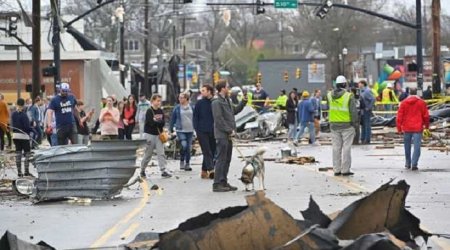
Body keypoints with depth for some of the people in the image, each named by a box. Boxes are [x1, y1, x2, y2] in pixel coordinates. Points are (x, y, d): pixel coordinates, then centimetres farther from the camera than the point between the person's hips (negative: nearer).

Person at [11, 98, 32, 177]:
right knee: (27, 153, 1)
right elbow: (27, 126, -17)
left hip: (15, 135, 6)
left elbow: (12, 125, 10)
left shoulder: (13, 114, 4)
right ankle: (26, 172, -3)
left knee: (18, 154, 10)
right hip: (24, 136, -6)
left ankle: (19, 172, 11)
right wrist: (32, 129, 0)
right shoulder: (24, 114, -16)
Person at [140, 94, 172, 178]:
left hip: (158, 134, 5)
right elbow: (151, 123, -20)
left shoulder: (161, 111, 8)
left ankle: (163, 171, -9)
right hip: (150, 134, -5)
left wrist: (156, 121, -16)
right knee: (148, 154, 3)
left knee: (161, 153, -5)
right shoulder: (149, 111, -9)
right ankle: (142, 170, 20)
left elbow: (163, 123, 1)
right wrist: (159, 122, -10)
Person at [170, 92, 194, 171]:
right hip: (180, 130, -3)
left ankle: (187, 164, 17)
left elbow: (194, 118, 13)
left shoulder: (191, 107, 5)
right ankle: (182, 161, 1)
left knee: (189, 147, 6)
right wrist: (171, 129, 5)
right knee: (184, 145, -20)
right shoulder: (177, 108, -1)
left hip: (190, 130, 3)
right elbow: (173, 119, 5)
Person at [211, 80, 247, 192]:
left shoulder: (226, 101, 17)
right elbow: (219, 119, -18)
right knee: (221, 159, -9)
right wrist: (229, 130, -16)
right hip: (221, 135, -10)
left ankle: (224, 182, 19)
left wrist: (243, 102, 17)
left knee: (227, 160, 13)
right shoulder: (216, 102, -13)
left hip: (228, 135, 10)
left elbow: (234, 111, 28)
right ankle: (217, 184, -7)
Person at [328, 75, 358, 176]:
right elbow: (353, 111, -11)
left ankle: (337, 169, 11)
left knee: (336, 148, 9)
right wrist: (355, 123, -1)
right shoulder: (349, 96, -13)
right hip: (347, 125, -4)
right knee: (346, 148, 1)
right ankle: (345, 170, 0)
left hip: (334, 125, 4)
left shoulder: (330, 95, 1)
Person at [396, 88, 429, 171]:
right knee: (417, 147, -3)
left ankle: (408, 163, 24)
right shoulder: (421, 102, -3)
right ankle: (414, 164, -13)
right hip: (417, 128, -2)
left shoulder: (404, 102, 1)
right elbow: (426, 115, 2)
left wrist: (399, 127, 7)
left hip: (407, 128, 2)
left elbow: (399, 116, 0)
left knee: (407, 147, 16)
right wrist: (427, 125, 16)